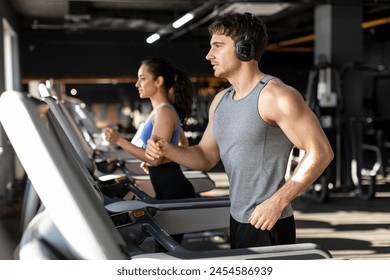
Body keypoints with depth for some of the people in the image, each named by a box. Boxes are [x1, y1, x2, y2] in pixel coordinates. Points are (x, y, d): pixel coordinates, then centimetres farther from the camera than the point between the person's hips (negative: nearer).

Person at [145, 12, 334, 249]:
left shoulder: (274, 95, -16)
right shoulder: (221, 100, 10)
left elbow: (321, 152, -19)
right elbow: (206, 156, 15)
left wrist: (278, 201, -24)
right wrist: (168, 149, -3)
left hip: (268, 225, -8)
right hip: (237, 221, 8)